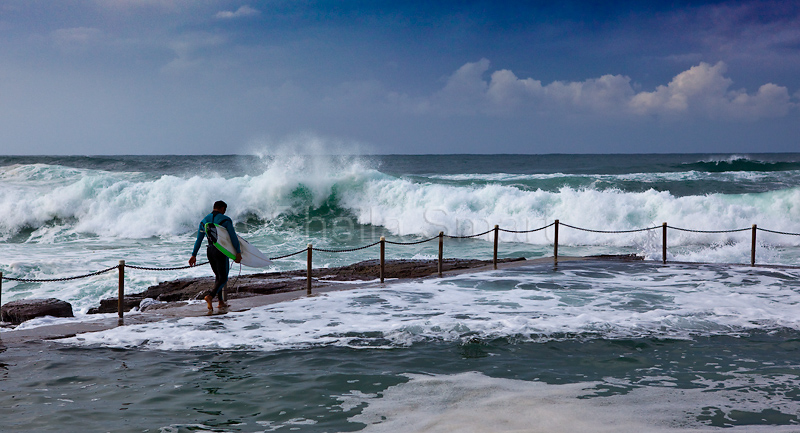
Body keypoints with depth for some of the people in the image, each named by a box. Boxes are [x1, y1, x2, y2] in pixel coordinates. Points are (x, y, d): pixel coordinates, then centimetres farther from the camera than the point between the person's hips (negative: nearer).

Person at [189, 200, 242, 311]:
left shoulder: (204, 220, 10)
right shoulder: (225, 220, -7)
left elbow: (199, 240, 10)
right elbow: (233, 237, -11)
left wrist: (194, 255, 13)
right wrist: (238, 253, -7)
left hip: (210, 251, 6)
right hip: (221, 251, -6)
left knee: (218, 277, 18)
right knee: (223, 278, -2)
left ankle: (221, 302, 17)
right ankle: (210, 296, -24)